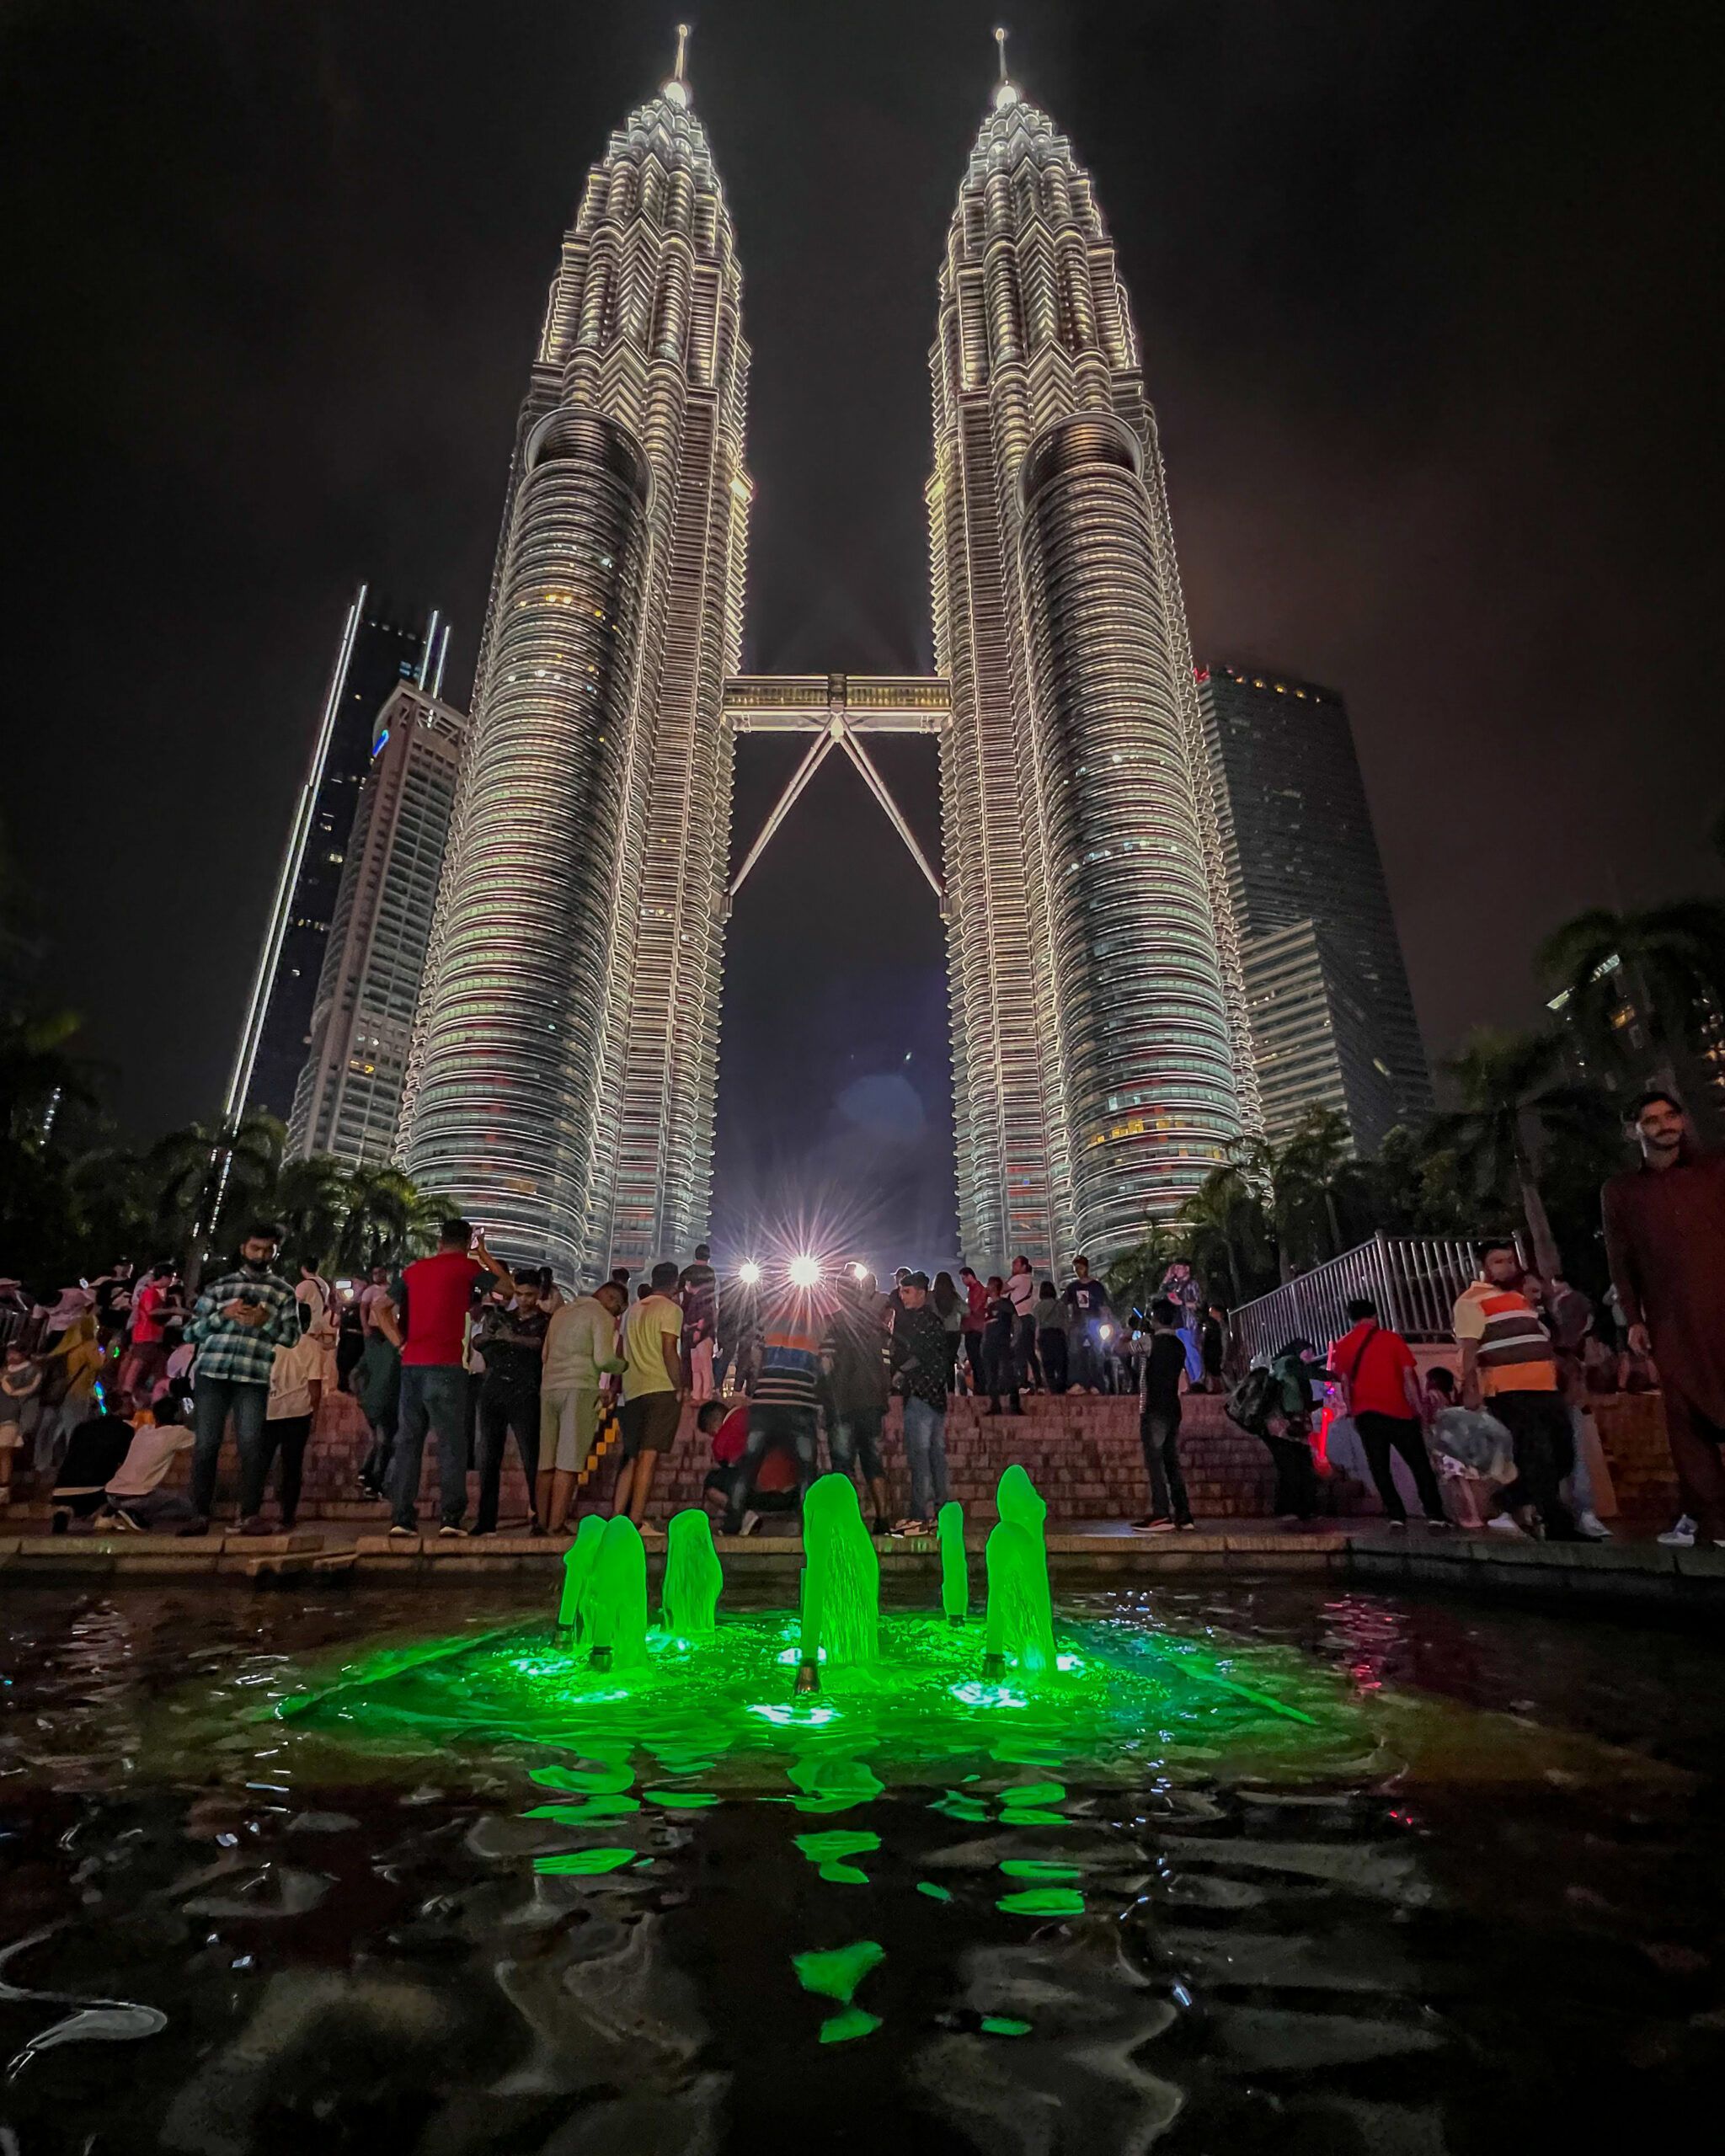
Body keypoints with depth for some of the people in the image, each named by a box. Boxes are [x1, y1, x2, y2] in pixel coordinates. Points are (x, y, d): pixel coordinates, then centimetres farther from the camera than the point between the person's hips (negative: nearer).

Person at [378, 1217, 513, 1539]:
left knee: (408, 1440, 9)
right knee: (451, 1442, -1)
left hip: (411, 1365, 5)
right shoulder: (466, 1267, 0)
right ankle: (450, 1515, -5)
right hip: (446, 1366, -5)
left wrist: (401, 1344, 9)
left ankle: (402, 1516, 8)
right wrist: (484, 1254, 17)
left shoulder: (414, 1269, 15)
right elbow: (509, 1288, 9)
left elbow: (381, 1309, 15)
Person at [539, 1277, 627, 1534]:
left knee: (547, 1462, 6)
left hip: (548, 1388, 7)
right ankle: (556, 1525, -9)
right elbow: (603, 1359, -10)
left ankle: (543, 1522, 6)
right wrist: (624, 1366, 7)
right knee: (569, 1462, -7)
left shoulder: (560, 1312, 21)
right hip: (580, 1390, -7)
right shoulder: (601, 1315, -1)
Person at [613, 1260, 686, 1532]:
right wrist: (679, 1388, -7)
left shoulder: (634, 1310, 18)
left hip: (633, 1392, 7)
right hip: (661, 1390, -7)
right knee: (649, 1456, -9)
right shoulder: (670, 1309, -4)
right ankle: (636, 1522, -12)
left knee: (632, 1458, 11)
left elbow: (621, 1354, 19)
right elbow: (669, 1352, -13)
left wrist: (616, 1387, 25)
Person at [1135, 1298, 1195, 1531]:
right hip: (1173, 1409, 7)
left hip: (1155, 1410, -7)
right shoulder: (1179, 1345, 12)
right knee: (1172, 1462, 9)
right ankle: (1183, 1515, 8)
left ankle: (1161, 1515, -13)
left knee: (1155, 1462, -8)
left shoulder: (1152, 1341, -10)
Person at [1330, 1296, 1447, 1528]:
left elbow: (1344, 1383, 5)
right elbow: (1408, 1375, -1)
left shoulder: (1342, 1346, 9)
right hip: (1398, 1409, -1)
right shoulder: (1391, 1338, 3)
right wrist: (1420, 1408, 3)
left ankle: (1396, 1515, -1)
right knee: (1419, 1463, 9)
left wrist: (1353, 1413, 10)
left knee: (1379, 1467, 6)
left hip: (1366, 1413, 1)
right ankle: (1435, 1514, 2)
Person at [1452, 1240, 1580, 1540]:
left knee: (1563, 1455, 9)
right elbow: (1468, 1347, -14)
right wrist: (1471, 1388, -23)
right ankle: (1558, 1527, 0)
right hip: (1510, 1392, -9)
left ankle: (1514, 1502, 26)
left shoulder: (1520, 1298, 23)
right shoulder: (1471, 1300, -4)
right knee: (1537, 1459, -7)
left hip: (1545, 1388, 9)